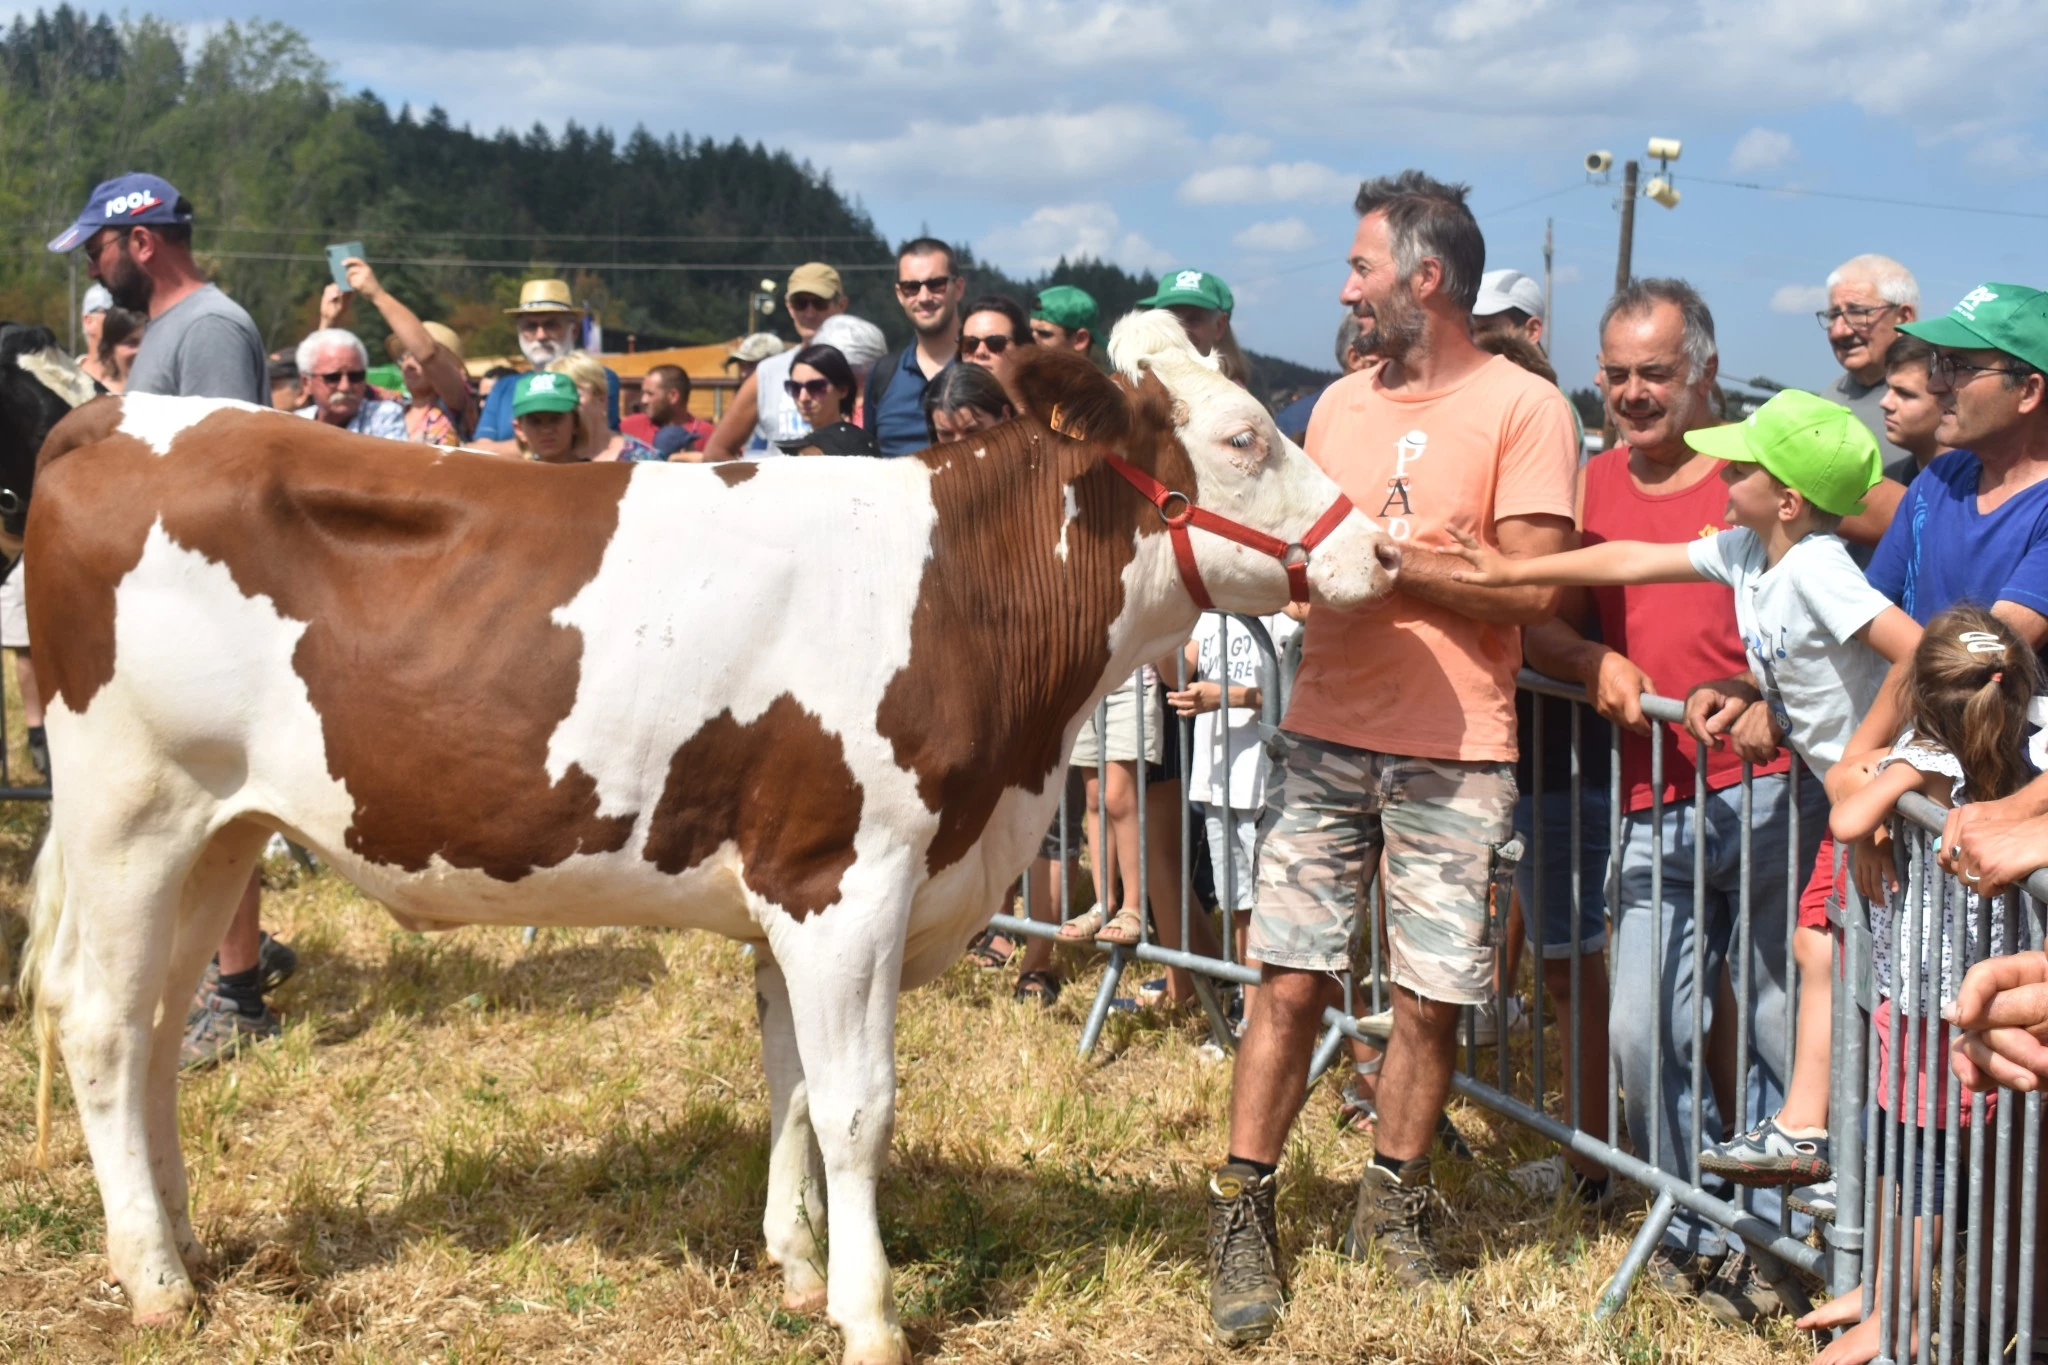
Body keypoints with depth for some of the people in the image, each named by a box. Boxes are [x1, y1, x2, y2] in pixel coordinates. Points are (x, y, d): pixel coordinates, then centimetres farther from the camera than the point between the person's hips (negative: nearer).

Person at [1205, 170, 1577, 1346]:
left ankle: (1395, 1200, 25)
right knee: (1291, 981, 2)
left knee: (1432, 997, 6)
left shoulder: (1524, 408, -6)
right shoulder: (1343, 401, 13)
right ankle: (1243, 1212, 11)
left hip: (1453, 755, -4)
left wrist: (1381, 549, -14)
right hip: (1326, 734, 4)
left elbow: (1529, 589, -13)